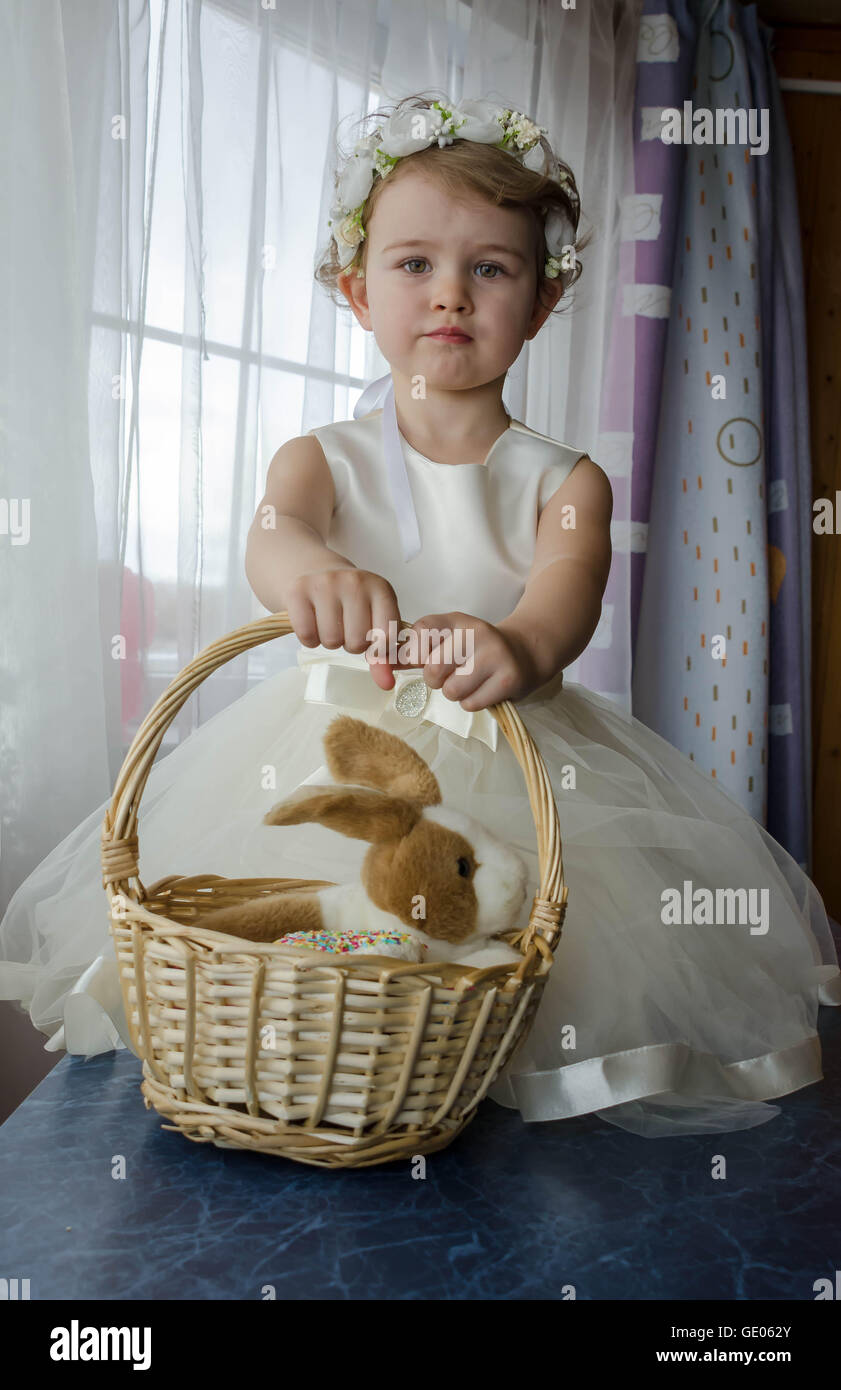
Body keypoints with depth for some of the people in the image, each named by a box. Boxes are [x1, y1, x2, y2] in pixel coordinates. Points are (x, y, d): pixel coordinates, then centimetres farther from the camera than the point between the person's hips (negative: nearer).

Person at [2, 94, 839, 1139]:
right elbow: (273, 533, -21)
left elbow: (568, 591, -19)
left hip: (521, 770, 1)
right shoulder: (321, 458, 1)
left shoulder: (565, 482, 1)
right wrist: (310, 569, -49)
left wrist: (517, 647, -46)